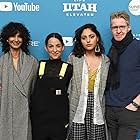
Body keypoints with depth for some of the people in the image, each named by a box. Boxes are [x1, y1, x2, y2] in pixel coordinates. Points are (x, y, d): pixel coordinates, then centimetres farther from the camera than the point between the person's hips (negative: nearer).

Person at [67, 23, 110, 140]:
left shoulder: (106, 61, 6)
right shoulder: (73, 58, 0)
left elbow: (106, 89, 9)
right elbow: (66, 87, 0)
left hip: (97, 114, 2)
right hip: (77, 113, -1)